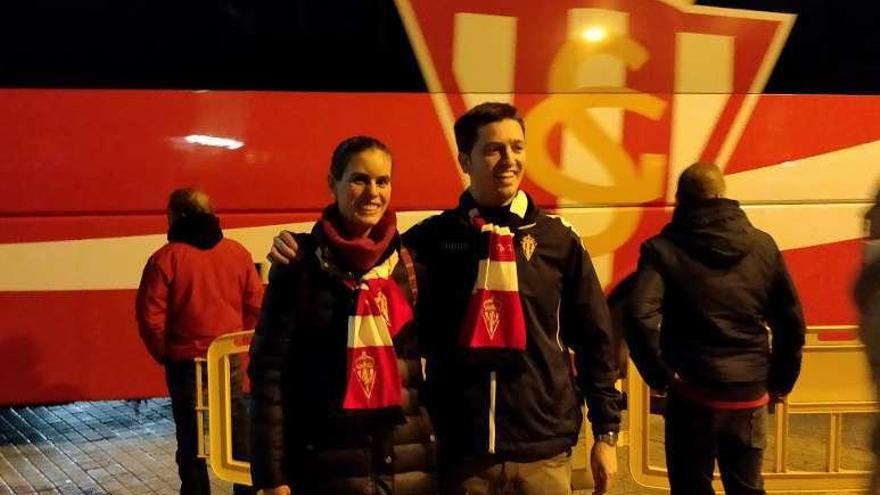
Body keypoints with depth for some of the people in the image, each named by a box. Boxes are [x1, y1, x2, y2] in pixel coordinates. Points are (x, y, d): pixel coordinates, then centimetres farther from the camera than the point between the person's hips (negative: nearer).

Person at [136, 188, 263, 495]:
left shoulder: (165, 258, -11)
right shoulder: (237, 253, 1)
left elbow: (150, 317, -12)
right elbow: (256, 306, 3)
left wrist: (164, 354, 2)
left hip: (186, 360, -3)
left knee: (191, 435, 8)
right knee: (238, 428, 13)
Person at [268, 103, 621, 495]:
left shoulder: (558, 240, 3)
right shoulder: (433, 238, 3)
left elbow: (593, 338, 5)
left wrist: (606, 431, 4)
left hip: (543, 454, 0)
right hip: (462, 453, 0)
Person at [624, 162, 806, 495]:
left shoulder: (664, 248, -6)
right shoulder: (762, 245, 4)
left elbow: (640, 316, -21)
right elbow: (791, 321, 6)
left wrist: (658, 374, -9)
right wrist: (781, 381, 16)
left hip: (692, 394, -3)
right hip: (750, 395, 3)